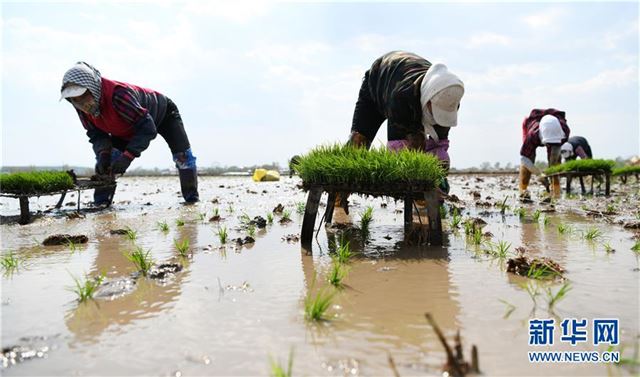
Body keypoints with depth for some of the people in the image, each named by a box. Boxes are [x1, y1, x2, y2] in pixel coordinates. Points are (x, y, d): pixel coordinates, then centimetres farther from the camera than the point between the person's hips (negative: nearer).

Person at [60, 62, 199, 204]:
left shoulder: (119, 94, -46)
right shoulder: (83, 108, -23)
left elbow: (148, 128, -44)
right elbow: (96, 134, -13)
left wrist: (128, 156, -49)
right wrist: (103, 153, -34)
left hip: (163, 112, -5)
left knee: (182, 154, -14)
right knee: (105, 159, -11)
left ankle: (192, 197, 4)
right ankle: (100, 202, -4)